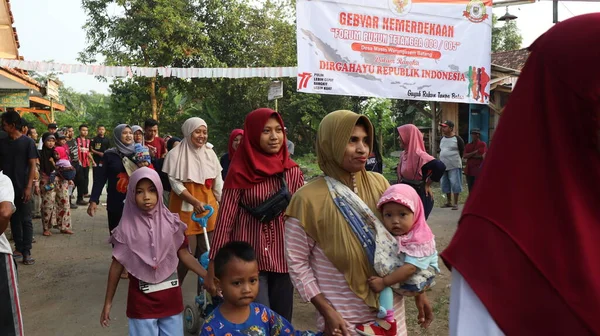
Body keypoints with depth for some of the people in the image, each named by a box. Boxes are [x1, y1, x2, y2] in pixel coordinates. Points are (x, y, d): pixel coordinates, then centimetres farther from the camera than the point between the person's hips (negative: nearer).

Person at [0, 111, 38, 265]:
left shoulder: (28, 142, -6)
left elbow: (33, 165, -7)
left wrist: (29, 187, -14)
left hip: (23, 188, -4)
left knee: (26, 220, 1)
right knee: (14, 219, 11)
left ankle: (27, 252, 4)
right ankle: (18, 248, 21)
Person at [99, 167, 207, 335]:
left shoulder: (171, 223, -4)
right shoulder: (127, 228, -9)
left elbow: (184, 255, 0)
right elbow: (117, 264, -1)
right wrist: (108, 302, 4)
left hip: (171, 299, 2)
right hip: (141, 301, -2)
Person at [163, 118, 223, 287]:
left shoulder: (210, 153, 5)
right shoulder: (175, 154, -6)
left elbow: (218, 183, 7)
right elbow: (175, 184, -10)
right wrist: (195, 202, -22)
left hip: (208, 206, 4)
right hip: (185, 209, -4)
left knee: (207, 252, 7)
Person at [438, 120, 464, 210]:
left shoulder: (457, 139, -8)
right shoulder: (442, 139, 11)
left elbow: (462, 152, -2)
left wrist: (456, 160, 3)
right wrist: (442, 161, 14)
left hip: (454, 166, -7)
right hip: (444, 166, 7)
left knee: (455, 185, -5)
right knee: (445, 185, 13)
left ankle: (455, 204, 2)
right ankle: (449, 202, 26)